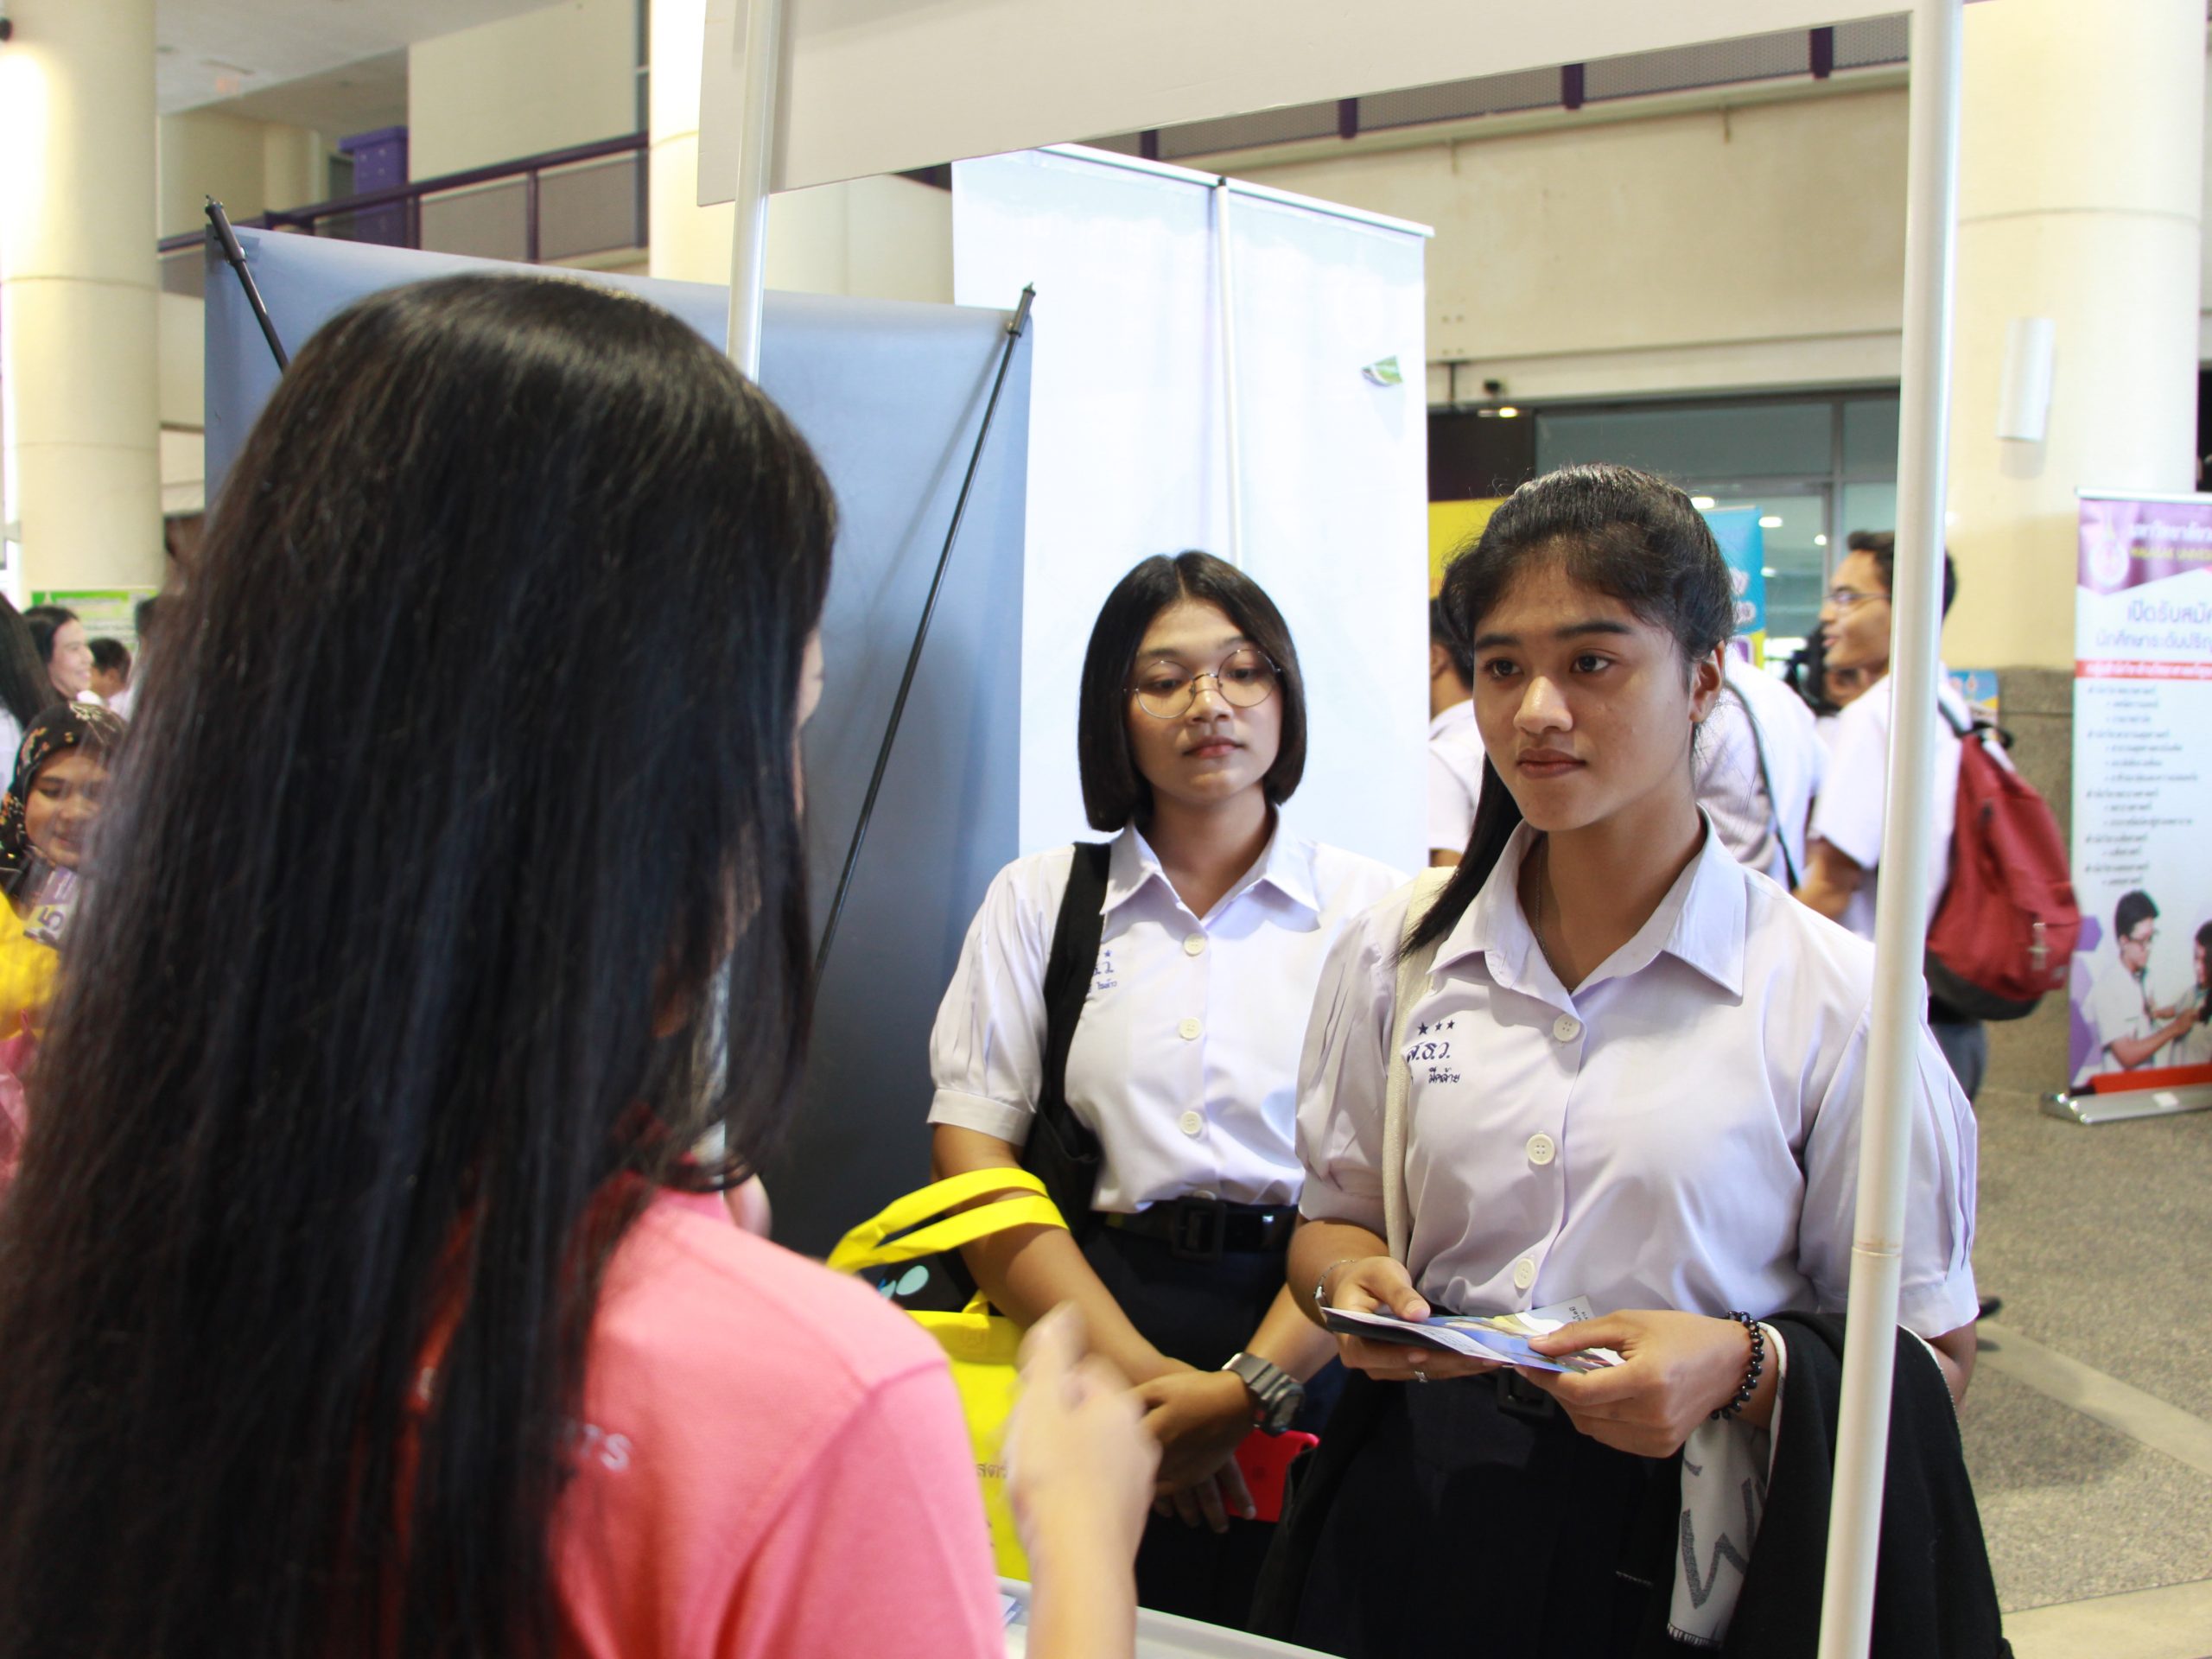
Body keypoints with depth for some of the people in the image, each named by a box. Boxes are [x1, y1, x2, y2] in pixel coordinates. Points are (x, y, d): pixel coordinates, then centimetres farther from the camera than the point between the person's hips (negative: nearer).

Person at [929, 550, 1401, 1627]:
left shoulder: (1369, 910, 4)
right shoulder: (1038, 901, 9)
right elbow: (972, 1151, 0)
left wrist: (1249, 1388, -16)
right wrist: (1139, 1371, -10)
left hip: (1307, 1347, 0)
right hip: (1091, 1327, 1)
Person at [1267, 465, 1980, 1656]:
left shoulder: (1829, 997, -9)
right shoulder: (1393, 956, 2)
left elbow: (1930, 1354, -3)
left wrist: (1740, 1368, -21)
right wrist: (1352, 1281, -10)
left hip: (1680, 1549, -2)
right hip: (1415, 1513, 3)